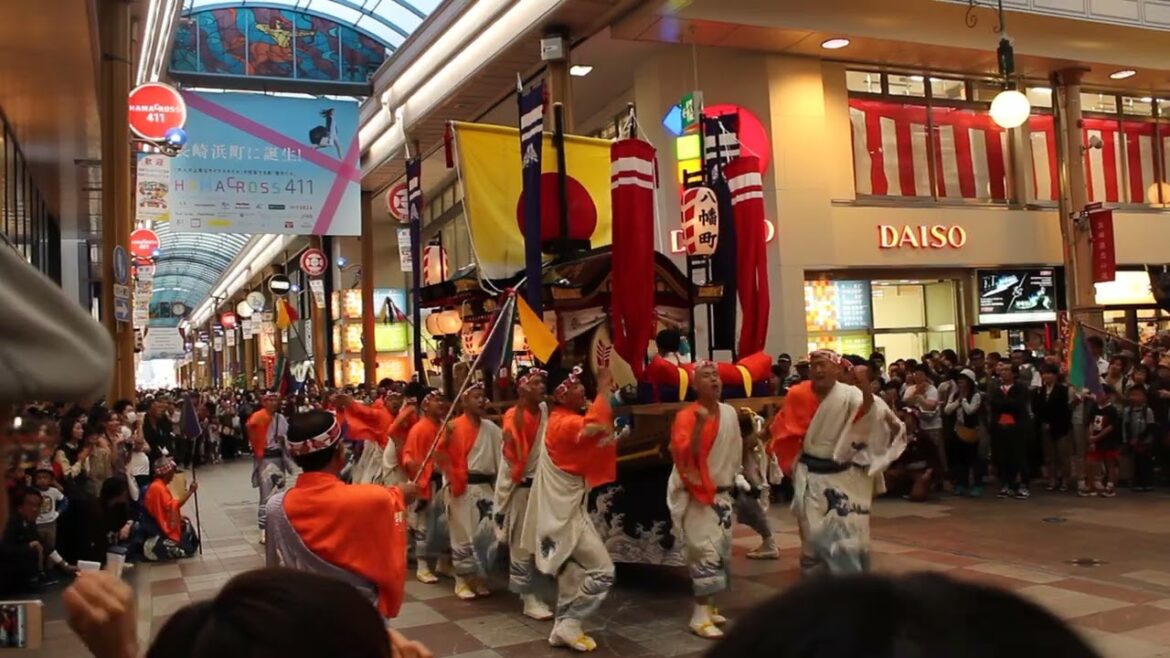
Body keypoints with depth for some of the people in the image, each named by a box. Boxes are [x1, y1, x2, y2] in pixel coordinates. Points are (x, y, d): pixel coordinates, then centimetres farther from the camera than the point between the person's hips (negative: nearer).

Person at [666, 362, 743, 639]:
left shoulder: (730, 413, 3)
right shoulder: (686, 416, -16)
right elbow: (685, 455, -28)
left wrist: (735, 479, 16)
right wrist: (699, 424, -36)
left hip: (723, 494, 7)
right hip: (697, 495, -7)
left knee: (722, 552, 13)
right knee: (706, 552, -12)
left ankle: (707, 606, 28)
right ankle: (700, 617, -5)